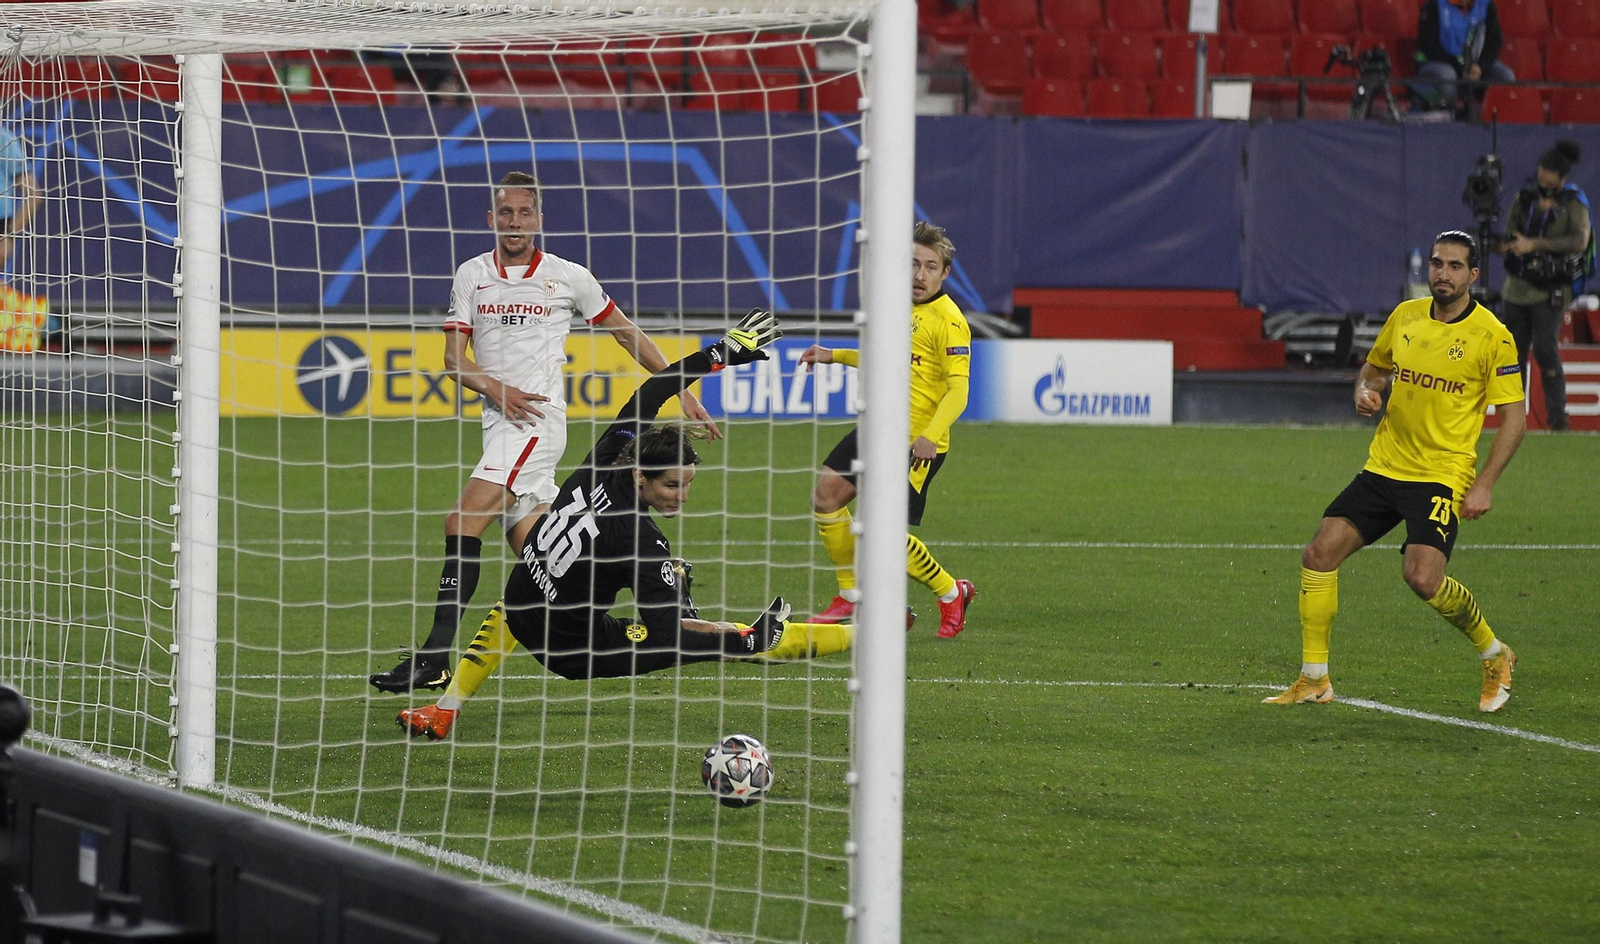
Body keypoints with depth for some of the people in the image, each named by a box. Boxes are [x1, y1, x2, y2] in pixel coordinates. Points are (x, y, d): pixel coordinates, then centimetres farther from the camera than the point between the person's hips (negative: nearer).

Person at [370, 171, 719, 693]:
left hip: (539, 420, -5)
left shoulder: (568, 277, 1)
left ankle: (435, 658, -24)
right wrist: (494, 388, -15)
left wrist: (680, 389, 11)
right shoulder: (472, 275, 9)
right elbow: (453, 357, 5)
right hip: (498, 417, 5)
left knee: (463, 522, -20)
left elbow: (626, 332, 12)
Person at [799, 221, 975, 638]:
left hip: (918, 443, -9)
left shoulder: (948, 321, -16)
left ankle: (951, 592, 13)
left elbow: (958, 389, -23)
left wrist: (931, 435, -36)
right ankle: (851, 596, 18)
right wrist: (834, 356, 26)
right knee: (826, 493, 5)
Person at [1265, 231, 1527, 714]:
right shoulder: (1405, 316, 7)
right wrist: (1365, 393, 0)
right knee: (1320, 553, -7)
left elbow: (1513, 416, -8)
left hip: (1443, 476, -5)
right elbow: (1374, 368, 24)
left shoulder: (1492, 335, -8)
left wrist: (1484, 486, -15)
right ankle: (1314, 680, 3)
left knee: (1423, 578, -22)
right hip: (1384, 468, 5)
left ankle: (1495, 656, 5)